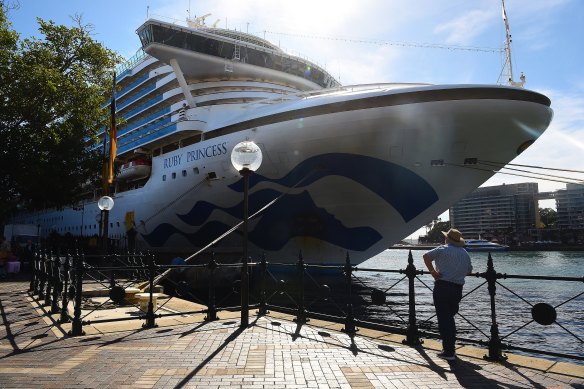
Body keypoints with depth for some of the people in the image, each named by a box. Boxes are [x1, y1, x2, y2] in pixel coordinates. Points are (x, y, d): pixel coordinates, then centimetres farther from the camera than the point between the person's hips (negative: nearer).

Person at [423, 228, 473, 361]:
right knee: (450, 318, 21)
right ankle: (450, 348, 28)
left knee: (443, 320, -1)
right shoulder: (465, 253, 14)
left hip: (442, 287, -6)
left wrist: (433, 271, -11)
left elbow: (426, 256, -17)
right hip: (458, 289, 6)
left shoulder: (443, 249, -4)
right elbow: (469, 271, 21)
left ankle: (448, 352, -1)